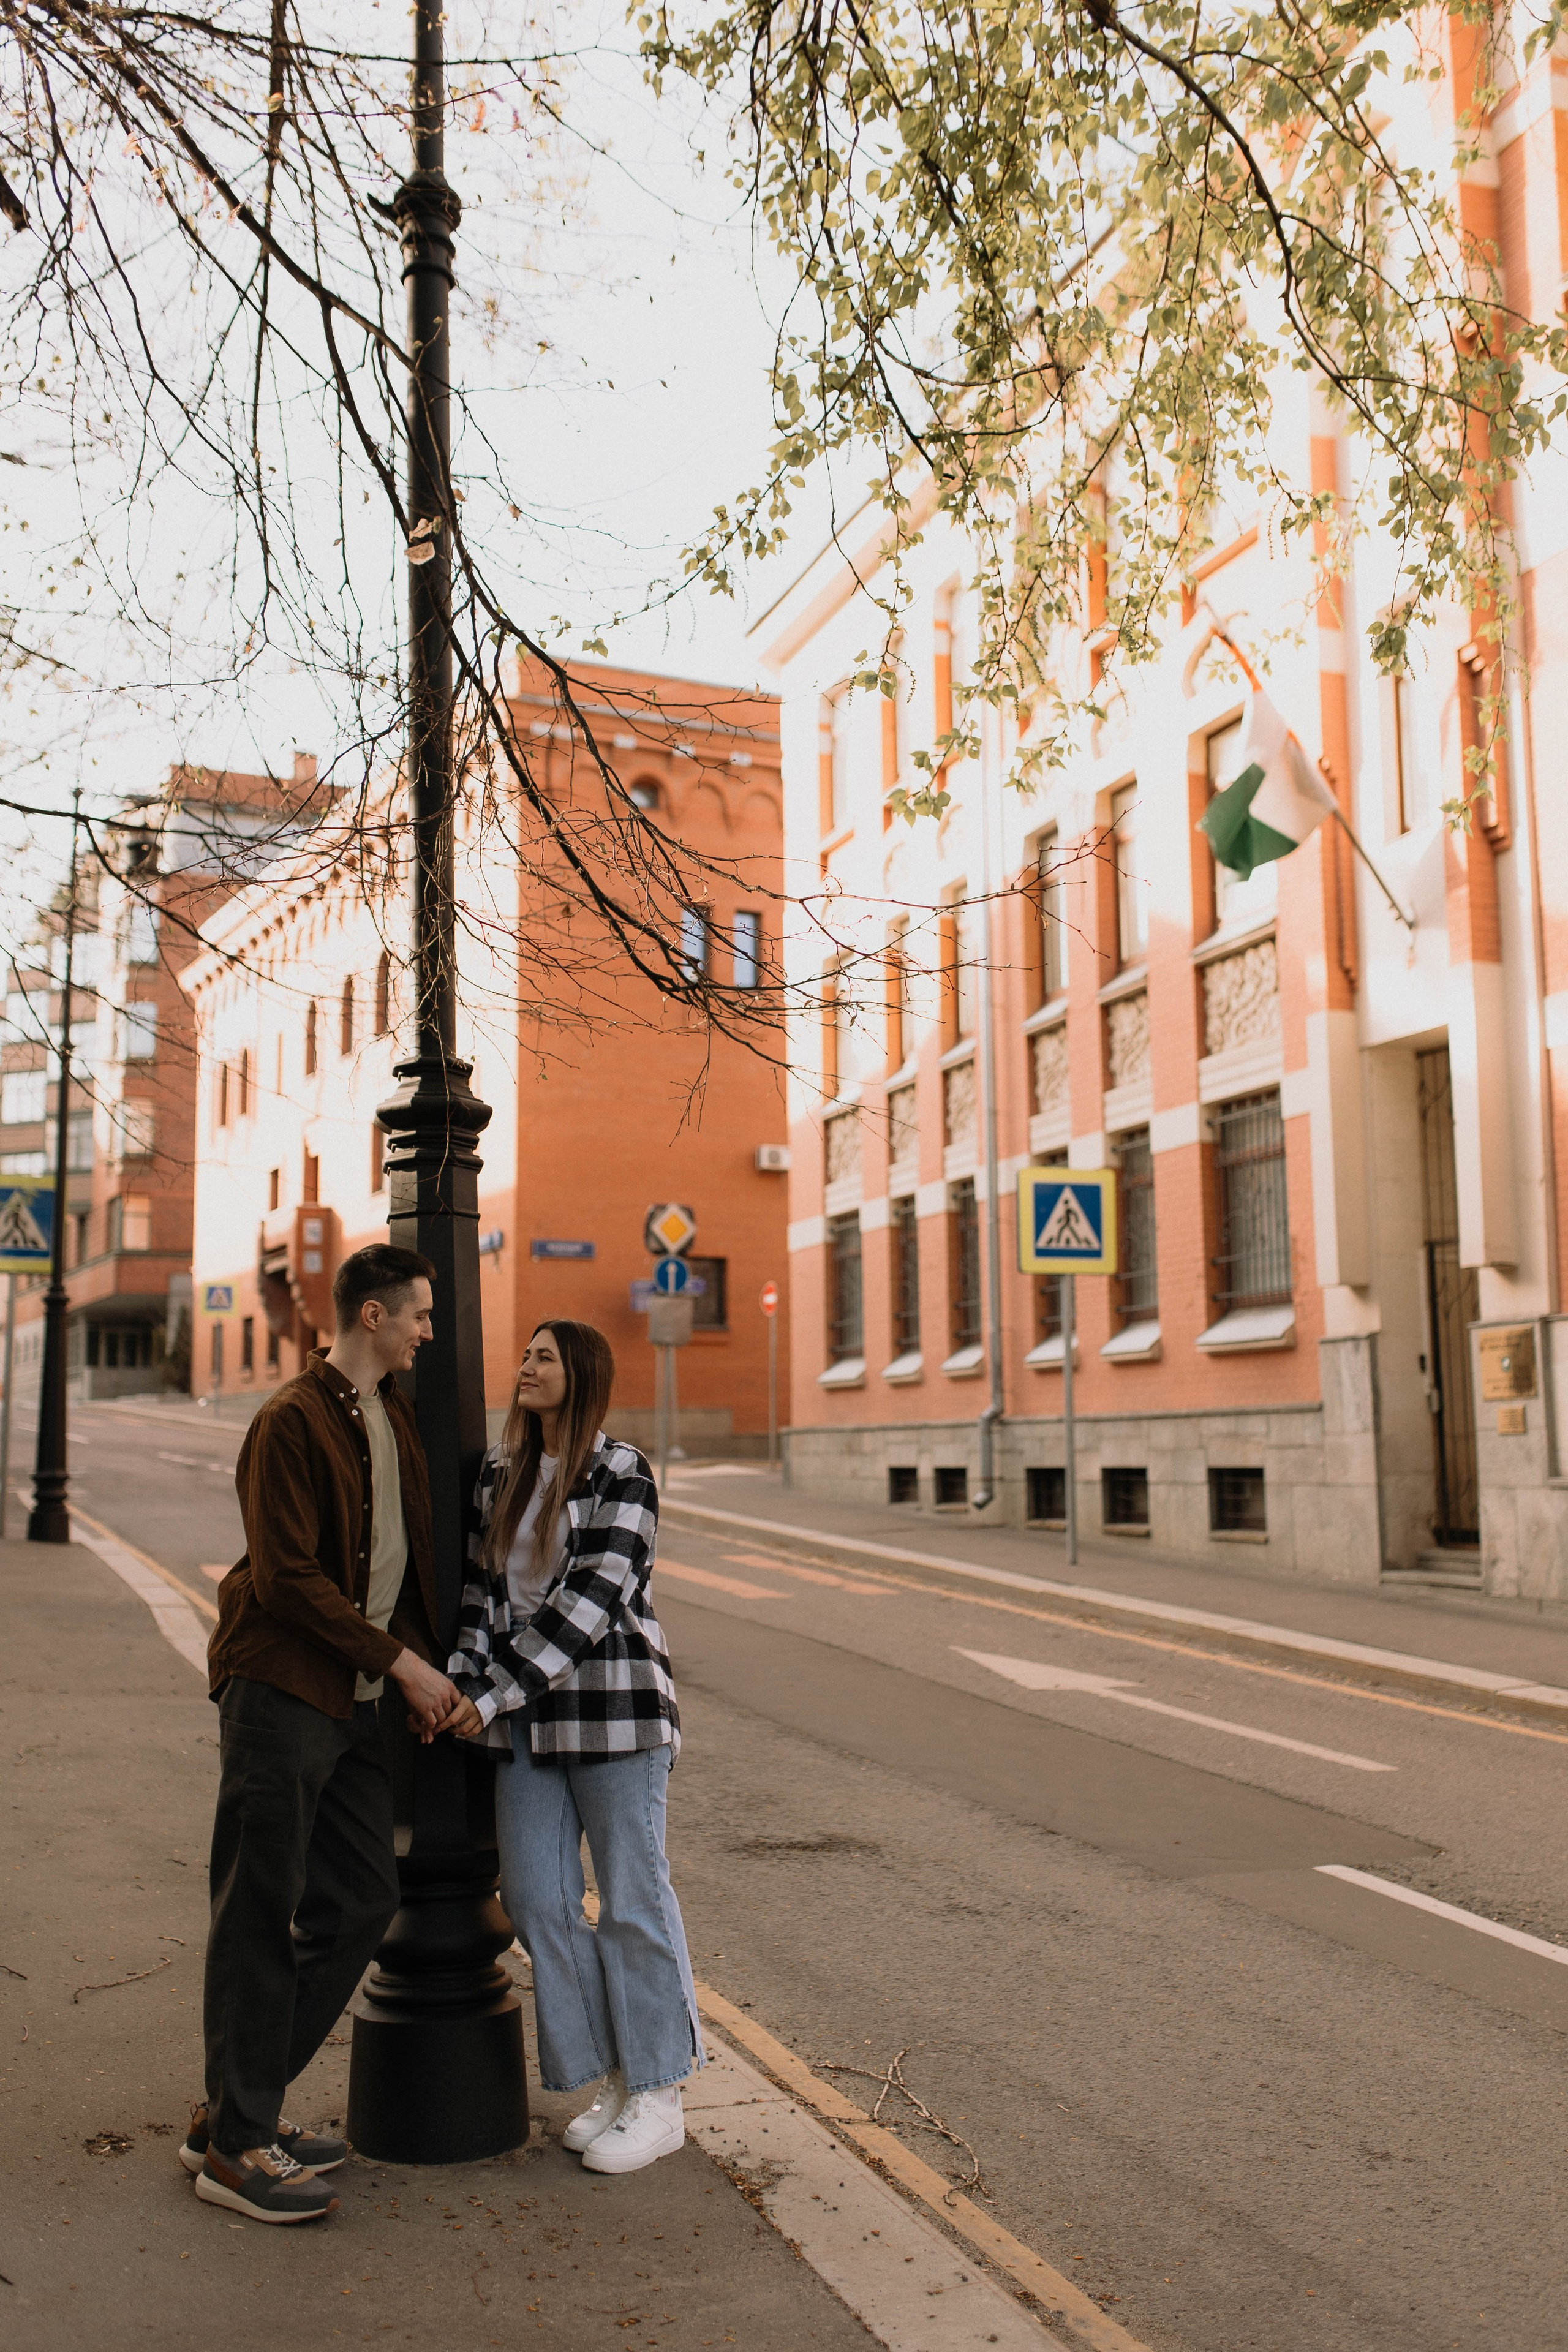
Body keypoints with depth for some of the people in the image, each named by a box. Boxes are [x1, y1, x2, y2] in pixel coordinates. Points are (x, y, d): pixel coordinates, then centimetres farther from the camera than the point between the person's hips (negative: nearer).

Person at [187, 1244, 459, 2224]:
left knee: (363, 1900, 10)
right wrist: (402, 1661, -16)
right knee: (262, 1918, -2)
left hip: (357, 1699, 9)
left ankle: (240, 2107, 21)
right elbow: (287, 1576, -19)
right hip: (280, 1692, -9)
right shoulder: (293, 1420, -14)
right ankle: (236, 2146, 10)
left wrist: (425, 1665, 9)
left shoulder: (398, 1414, 12)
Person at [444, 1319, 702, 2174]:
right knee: (535, 1901, 6)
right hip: (526, 1717, 6)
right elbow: (480, 1589, 10)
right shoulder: (499, 1475, 11)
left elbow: (592, 1597, -17)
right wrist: (463, 1686, -6)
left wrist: (495, 1695, -19)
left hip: (614, 1702, -6)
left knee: (633, 1900, 3)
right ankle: (617, 2080, 22)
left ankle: (658, 2100, 17)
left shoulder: (620, 1473, -9)